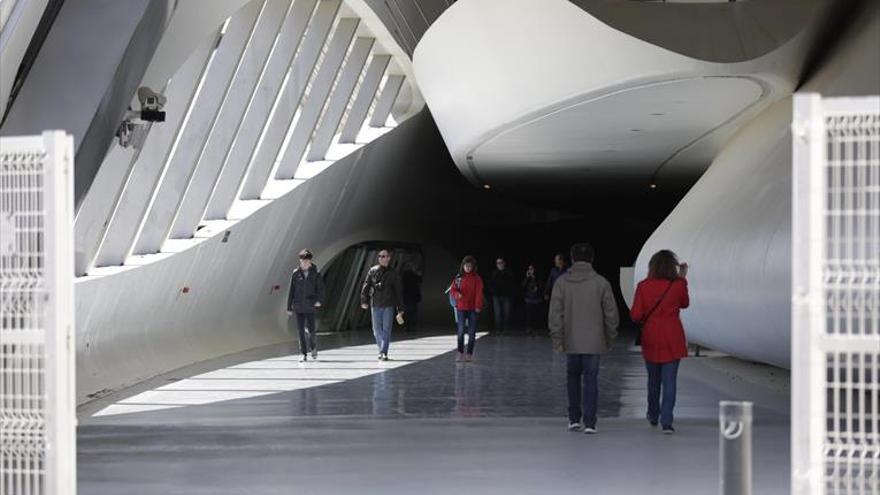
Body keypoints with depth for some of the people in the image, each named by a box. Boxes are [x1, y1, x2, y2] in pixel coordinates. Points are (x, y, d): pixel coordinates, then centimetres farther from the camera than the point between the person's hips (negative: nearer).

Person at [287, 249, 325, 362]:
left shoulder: (315, 274, 1)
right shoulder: (295, 273, 3)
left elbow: (320, 288, 1)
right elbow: (291, 291, 6)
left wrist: (319, 300, -17)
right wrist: (289, 307, 5)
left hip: (310, 307, -1)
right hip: (299, 307, 1)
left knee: (311, 330, -3)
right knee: (301, 331, 2)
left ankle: (313, 348, 25)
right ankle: (304, 354, 8)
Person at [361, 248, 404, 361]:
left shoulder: (393, 274, 2)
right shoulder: (373, 271, 6)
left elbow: (398, 292, 4)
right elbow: (366, 286, 4)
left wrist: (400, 310, 1)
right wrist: (364, 300, -9)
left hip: (389, 305, -2)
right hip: (375, 305, 2)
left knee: (386, 329, -6)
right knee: (377, 330, 6)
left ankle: (384, 352, -5)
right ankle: (381, 349, 22)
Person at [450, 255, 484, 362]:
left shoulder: (477, 278, -1)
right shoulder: (458, 277, 4)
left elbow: (479, 293, -5)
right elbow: (452, 290, 5)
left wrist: (478, 306, -13)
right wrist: (457, 294, -16)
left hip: (473, 309, 0)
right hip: (461, 307, 0)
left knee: (472, 332, 3)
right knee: (461, 330, -6)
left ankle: (469, 353, 12)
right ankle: (460, 352, 2)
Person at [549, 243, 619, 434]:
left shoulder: (562, 282, -2)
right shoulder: (601, 282, -4)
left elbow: (555, 312, -4)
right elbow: (611, 312, -2)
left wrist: (557, 338, 1)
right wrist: (610, 338, 9)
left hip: (571, 341, 1)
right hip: (594, 340, -1)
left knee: (573, 376, 16)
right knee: (591, 379, 2)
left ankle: (574, 419, 17)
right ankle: (589, 422, -3)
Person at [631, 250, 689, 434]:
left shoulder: (643, 286, -8)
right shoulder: (678, 285, -8)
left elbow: (636, 315, -8)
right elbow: (684, 304, 13)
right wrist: (683, 279, 15)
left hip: (651, 338, 2)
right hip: (672, 338, -1)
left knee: (653, 379, 18)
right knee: (669, 380, -1)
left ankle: (653, 416, 34)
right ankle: (666, 421, -10)